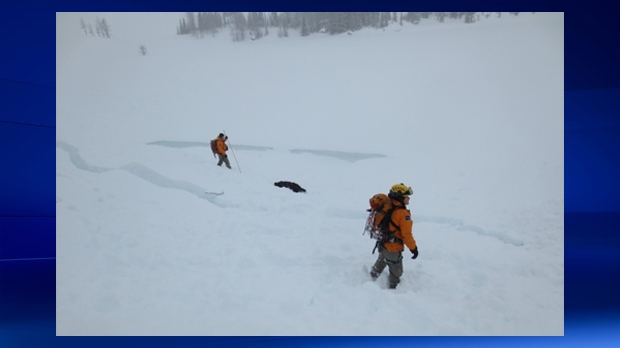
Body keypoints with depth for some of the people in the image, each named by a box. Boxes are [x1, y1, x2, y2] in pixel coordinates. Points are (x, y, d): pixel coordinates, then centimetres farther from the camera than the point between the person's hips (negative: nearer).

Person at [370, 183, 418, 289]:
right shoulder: (403, 214, -27)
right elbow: (406, 234, -25)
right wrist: (413, 248, -11)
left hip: (382, 244, 8)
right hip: (393, 248, -8)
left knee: (380, 263, 34)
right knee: (396, 272, 15)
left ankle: (372, 278, 52)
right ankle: (393, 288, 33)